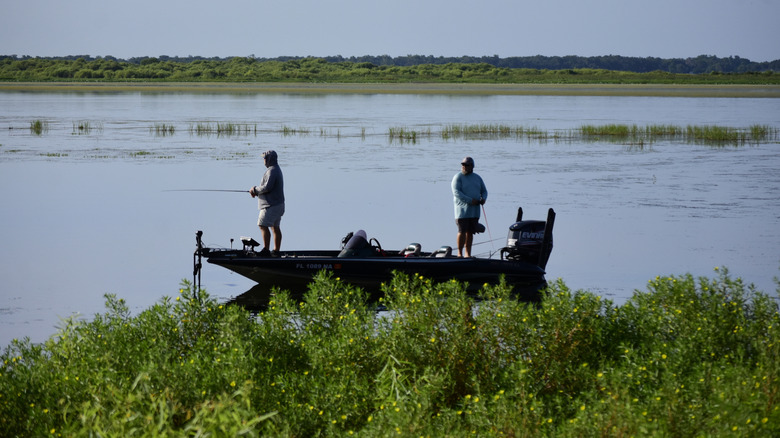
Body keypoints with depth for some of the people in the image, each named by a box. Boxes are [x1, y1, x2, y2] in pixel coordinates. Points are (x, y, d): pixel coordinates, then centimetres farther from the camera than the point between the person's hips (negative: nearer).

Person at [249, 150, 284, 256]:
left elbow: (267, 187, -25)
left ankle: (266, 250, -14)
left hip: (271, 205, -11)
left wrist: (255, 189, -9)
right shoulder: (276, 170, 18)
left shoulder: (272, 171, -16)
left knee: (263, 225, -11)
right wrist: (256, 191, 10)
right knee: (275, 227, 11)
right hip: (277, 203, 11)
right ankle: (276, 251, 14)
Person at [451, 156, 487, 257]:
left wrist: (483, 198, -3)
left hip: (474, 211, 5)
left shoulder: (477, 178, 16)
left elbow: (484, 191, 21)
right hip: (462, 210, -5)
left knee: (470, 233, 5)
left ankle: (468, 253, 9)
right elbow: (456, 192, -13)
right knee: (462, 232, -7)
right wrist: (470, 201, -19)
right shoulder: (458, 177, -3)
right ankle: (460, 253, 0)